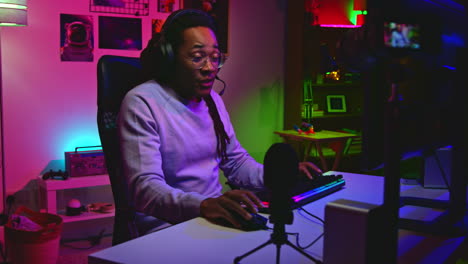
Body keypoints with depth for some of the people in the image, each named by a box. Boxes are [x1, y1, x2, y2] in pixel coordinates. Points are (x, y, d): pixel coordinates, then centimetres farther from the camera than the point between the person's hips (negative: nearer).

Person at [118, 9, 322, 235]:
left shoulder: (213, 100, 13)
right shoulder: (141, 103, -13)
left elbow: (237, 163, 20)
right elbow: (145, 188, -23)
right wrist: (203, 206, -41)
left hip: (215, 217, 8)